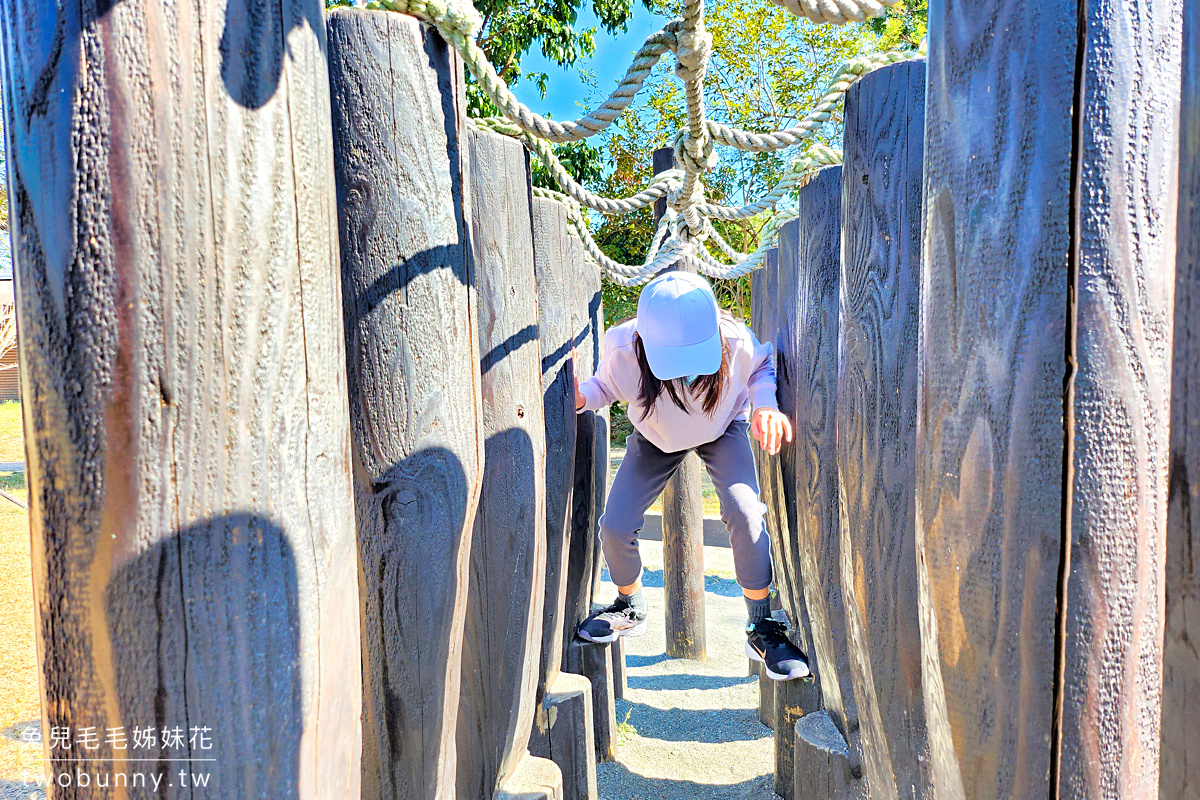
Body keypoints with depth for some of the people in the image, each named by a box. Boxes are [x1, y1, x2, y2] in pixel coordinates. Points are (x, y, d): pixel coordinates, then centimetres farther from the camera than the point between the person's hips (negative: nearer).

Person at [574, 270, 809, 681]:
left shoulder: (736, 342, -34)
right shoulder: (624, 352, -34)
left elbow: (763, 367, -9)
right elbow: (605, 385, -11)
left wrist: (765, 405, -30)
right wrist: (580, 396, -34)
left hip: (723, 431, -1)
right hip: (655, 439, 1)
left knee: (744, 513, -26)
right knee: (614, 527, -10)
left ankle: (761, 628, -2)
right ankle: (630, 608, 24)